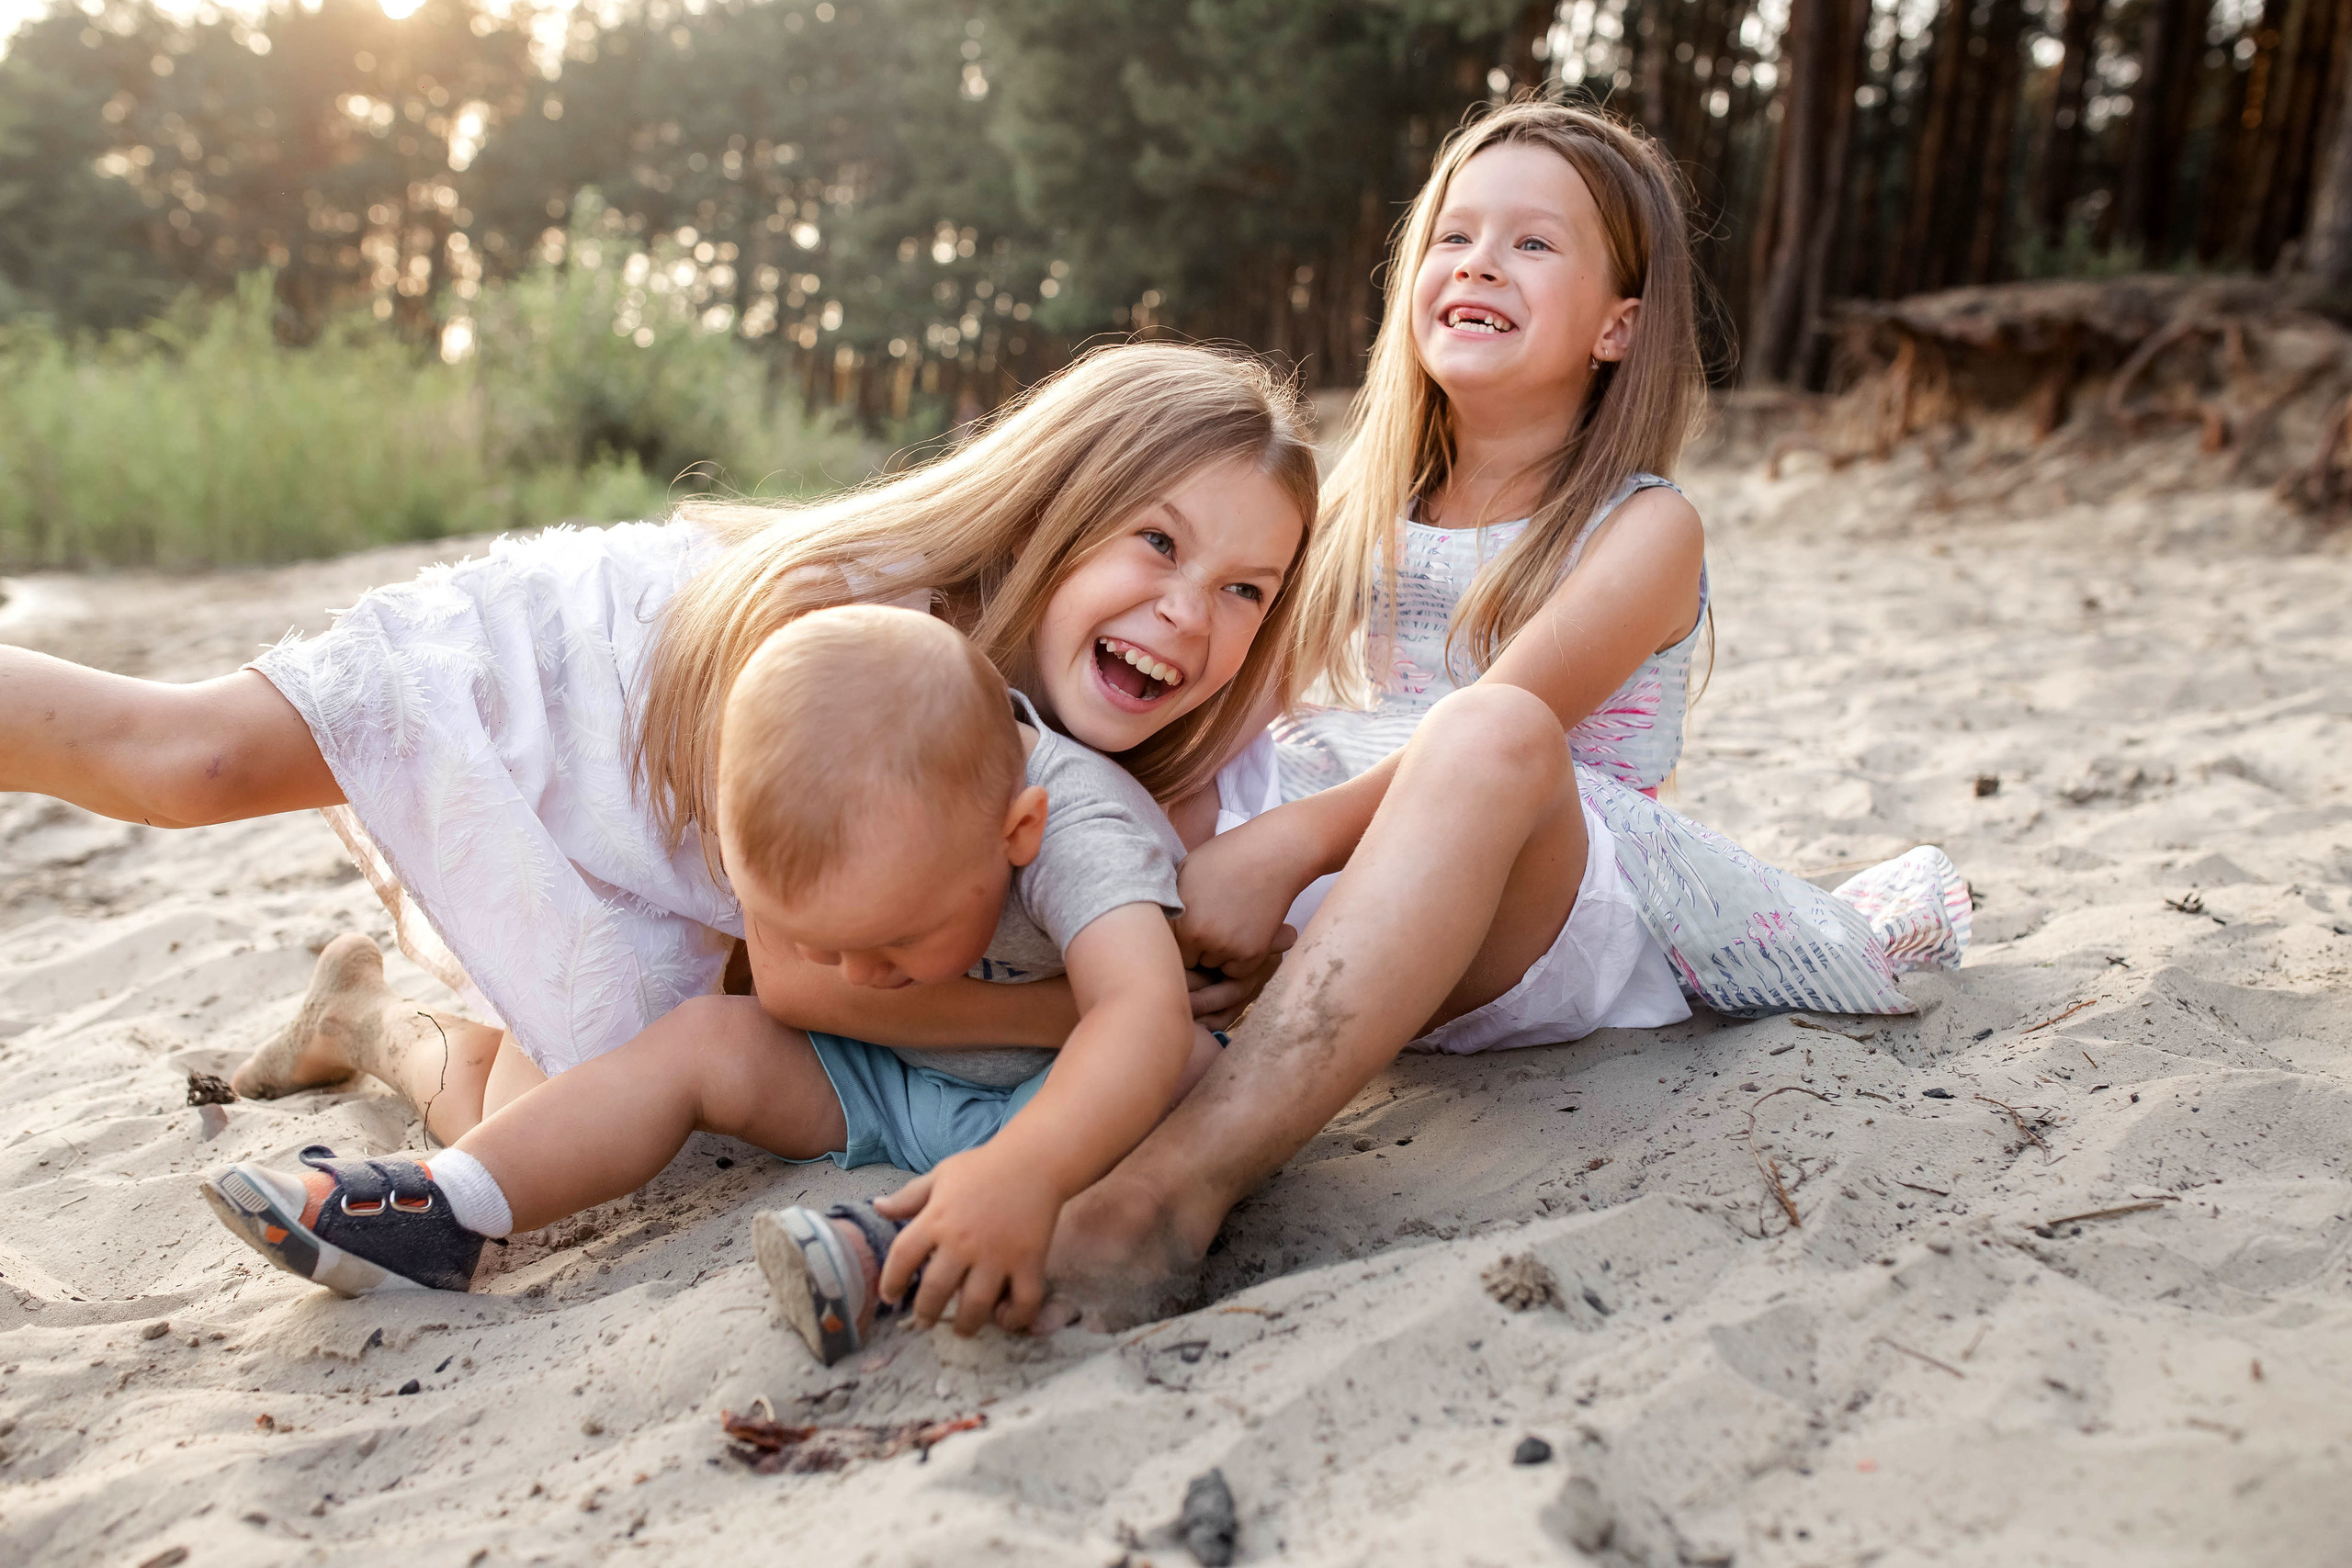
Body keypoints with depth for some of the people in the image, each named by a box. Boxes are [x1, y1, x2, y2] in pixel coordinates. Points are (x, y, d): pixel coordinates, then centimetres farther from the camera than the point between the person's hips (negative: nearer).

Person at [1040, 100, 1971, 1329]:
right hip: (1337, 904, 5)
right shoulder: (1357, 500, 15)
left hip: (1549, 897, -5)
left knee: (1496, 736, -39)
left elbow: (1506, 719, -19)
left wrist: (1292, 839, -34)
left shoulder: (1644, 529, -1)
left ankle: (1185, 1180, -52)